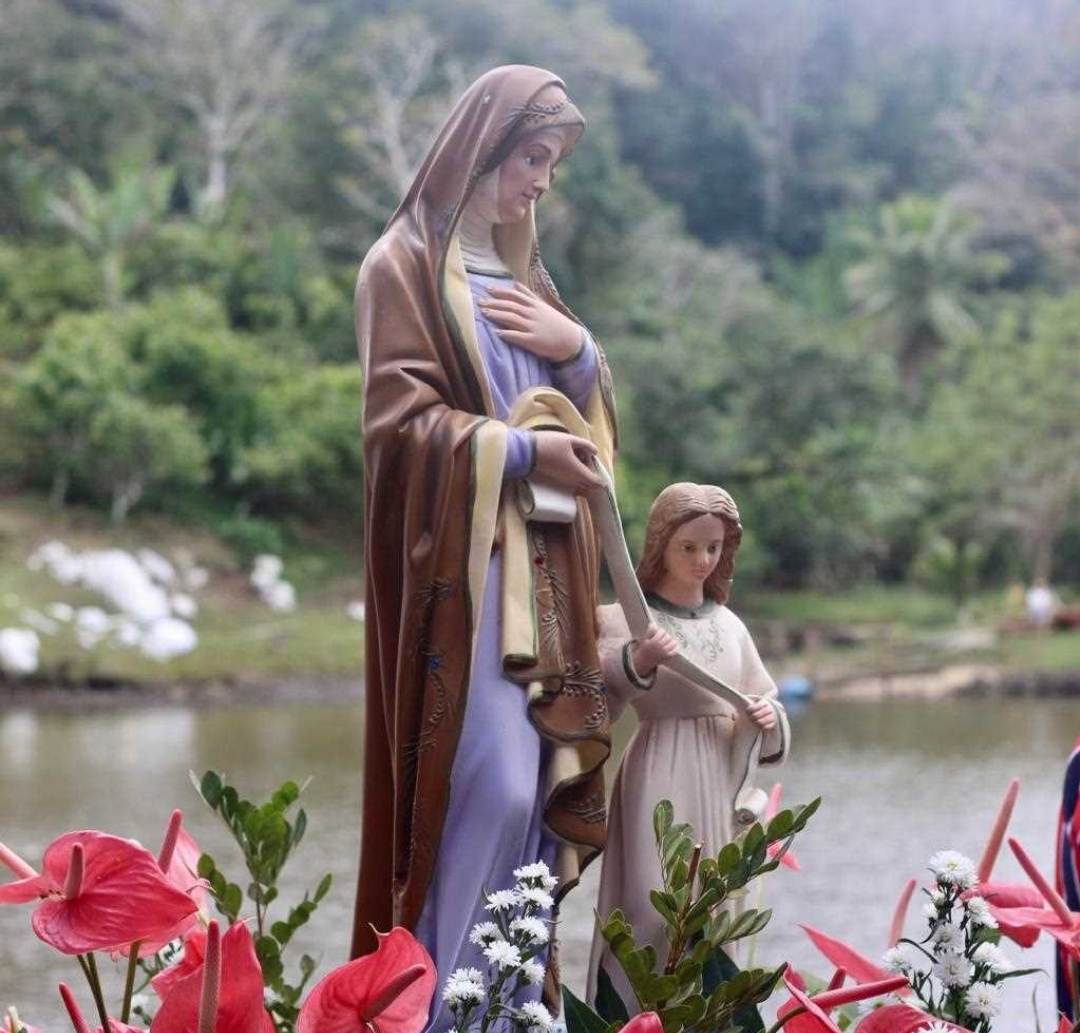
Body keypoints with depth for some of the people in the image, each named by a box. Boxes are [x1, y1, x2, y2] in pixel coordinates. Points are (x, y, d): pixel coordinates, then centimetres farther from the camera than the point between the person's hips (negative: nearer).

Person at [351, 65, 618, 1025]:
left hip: (544, 566, 8)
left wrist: (578, 351, 1)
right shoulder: (407, 264, -1)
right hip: (465, 558, -8)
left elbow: (590, 412, 21)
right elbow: (401, 419, -10)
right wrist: (521, 450, -15)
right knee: (493, 787, -16)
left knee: (540, 788, 2)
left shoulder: (522, 276, 22)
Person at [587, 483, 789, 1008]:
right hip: (660, 782, -5)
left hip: (724, 783, 5)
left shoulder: (728, 623, 12)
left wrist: (767, 719, -2)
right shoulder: (630, 618, -4)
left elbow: (765, 706, 20)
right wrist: (637, 664, -34)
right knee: (656, 907, -12)